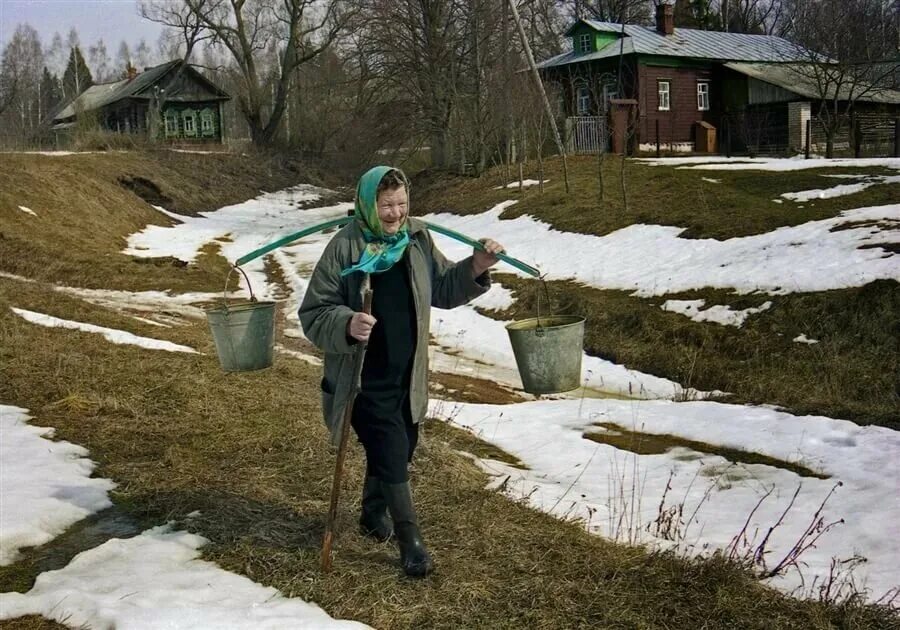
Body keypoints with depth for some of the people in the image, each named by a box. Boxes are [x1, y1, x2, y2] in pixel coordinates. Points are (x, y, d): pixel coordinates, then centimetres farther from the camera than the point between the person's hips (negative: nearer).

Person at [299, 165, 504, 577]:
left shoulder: (417, 239, 0)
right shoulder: (345, 248, -17)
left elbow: (442, 288, 13)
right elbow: (313, 313, -15)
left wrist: (475, 269, -4)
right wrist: (347, 326, -35)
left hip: (407, 376, 6)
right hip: (364, 378, -6)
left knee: (399, 449, 20)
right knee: (392, 455, -6)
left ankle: (373, 514, 45)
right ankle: (410, 540, 10)